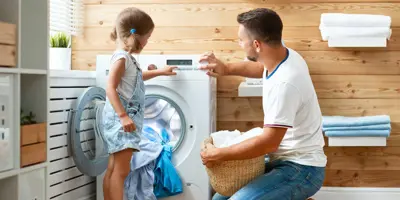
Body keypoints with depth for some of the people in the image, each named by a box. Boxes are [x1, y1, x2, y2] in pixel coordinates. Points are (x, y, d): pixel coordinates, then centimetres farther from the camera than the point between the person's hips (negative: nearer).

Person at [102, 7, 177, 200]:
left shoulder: (128, 59, 17)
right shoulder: (121, 57, -13)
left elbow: (136, 77, 38)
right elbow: (110, 88, -21)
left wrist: (159, 72, 45)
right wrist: (123, 115, -29)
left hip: (128, 118, 10)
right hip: (119, 119, -10)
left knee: (114, 169, 11)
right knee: (121, 170, -11)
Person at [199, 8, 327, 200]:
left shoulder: (284, 84, -30)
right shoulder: (286, 55, 0)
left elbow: (269, 142, -30)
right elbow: (260, 68, 26)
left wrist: (219, 155, -20)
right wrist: (227, 69, 12)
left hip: (301, 169, -10)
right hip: (284, 160, 10)